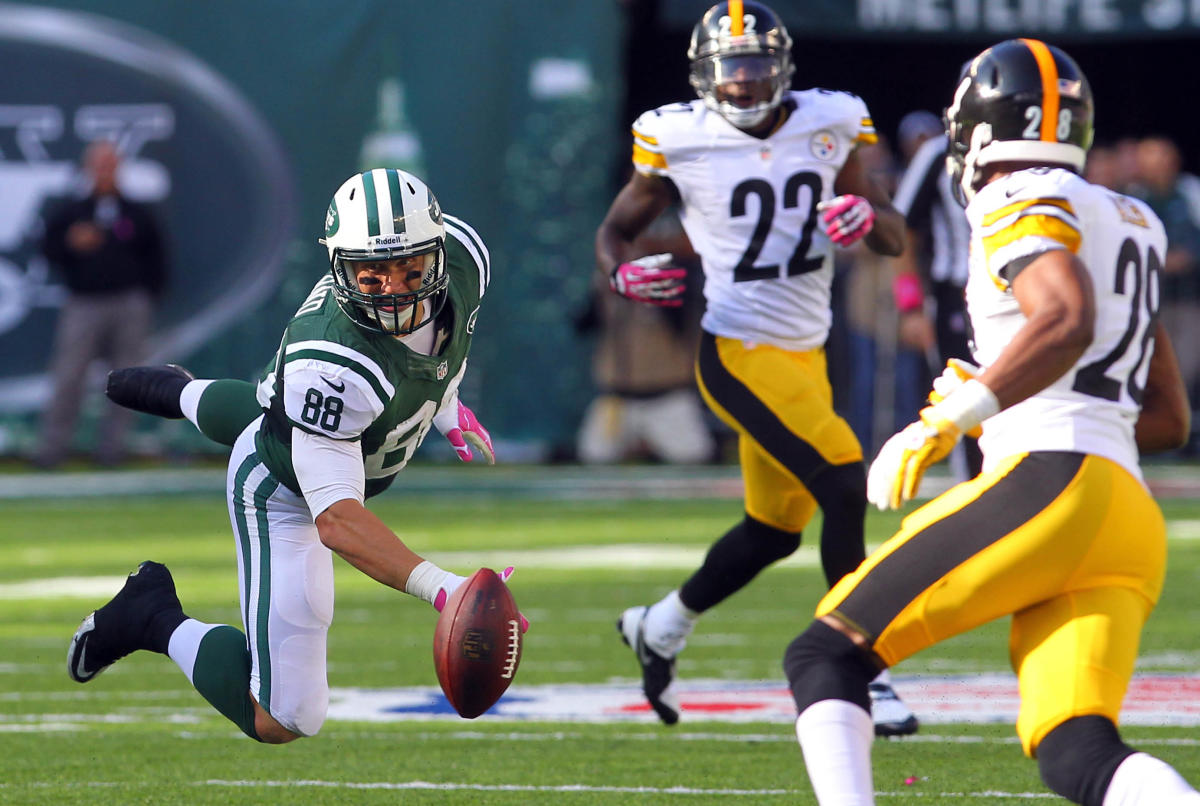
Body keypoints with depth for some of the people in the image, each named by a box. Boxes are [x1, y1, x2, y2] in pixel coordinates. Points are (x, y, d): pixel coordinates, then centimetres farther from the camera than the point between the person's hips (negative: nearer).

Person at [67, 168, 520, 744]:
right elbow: (336, 520, -46)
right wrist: (440, 588, -58)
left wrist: (445, 405, 11)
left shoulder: (460, 253, -26)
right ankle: (155, 619, 10)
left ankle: (181, 395, 74)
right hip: (287, 494, -7)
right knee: (281, 721, -12)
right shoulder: (332, 366, -46)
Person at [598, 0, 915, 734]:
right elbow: (619, 227, 6)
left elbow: (897, 240, 7)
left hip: (804, 355, 6)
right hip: (741, 352, -6)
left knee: (774, 531, 16)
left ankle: (661, 629, 39)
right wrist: (623, 272, -16)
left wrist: (868, 217, -16)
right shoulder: (680, 142, -8)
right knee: (845, 490, -18)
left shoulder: (827, 127, 3)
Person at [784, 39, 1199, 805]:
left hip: (1046, 488, -8)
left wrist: (955, 418, -17)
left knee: (826, 654, 0)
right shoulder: (1129, 223, 27)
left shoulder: (1024, 205, 1)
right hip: (1133, 523, 8)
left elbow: (1067, 323, -21)